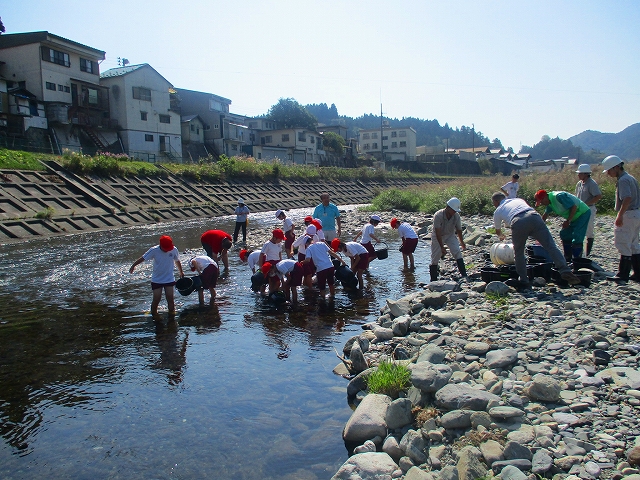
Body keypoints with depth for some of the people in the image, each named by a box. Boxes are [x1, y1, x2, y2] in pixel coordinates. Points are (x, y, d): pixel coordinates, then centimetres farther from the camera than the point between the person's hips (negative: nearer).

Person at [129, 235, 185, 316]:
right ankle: (154, 313, 20)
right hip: (157, 280, -1)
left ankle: (172, 312, 17)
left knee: (170, 297, -2)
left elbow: (177, 261, 6)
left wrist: (181, 272, 17)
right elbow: (143, 258, -6)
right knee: (156, 299, -2)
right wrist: (133, 266, 0)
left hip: (169, 279, 1)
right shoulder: (154, 250, -17)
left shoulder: (174, 250, -11)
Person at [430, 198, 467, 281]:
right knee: (435, 258, -1)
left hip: (450, 235, 3)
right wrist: (442, 247, -30)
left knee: (457, 251, -19)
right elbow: (438, 233, -28)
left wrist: (462, 242, 12)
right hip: (437, 237, -3)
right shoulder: (438, 215, -28)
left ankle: (464, 275, -19)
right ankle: (433, 280, 11)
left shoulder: (456, 216, -16)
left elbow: (459, 230, 0)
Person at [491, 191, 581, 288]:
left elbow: (498, 230, 45)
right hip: (534, 217, 3)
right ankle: (565, 271, -11)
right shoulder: (518, 200, 41)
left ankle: (523, 280, 17)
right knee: (550, 246, 1)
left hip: (518, 223, -2)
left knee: (518, 252, 16)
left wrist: (501, 236, 69)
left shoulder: (498, 211, 32)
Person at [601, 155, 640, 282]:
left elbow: (627, 198, -28)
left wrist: (620, 215, -29)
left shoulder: (623, 180, -15)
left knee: (623, 245, -5)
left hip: (629, 215, -10)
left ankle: (623, 274, -1)